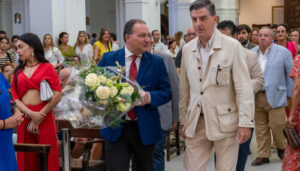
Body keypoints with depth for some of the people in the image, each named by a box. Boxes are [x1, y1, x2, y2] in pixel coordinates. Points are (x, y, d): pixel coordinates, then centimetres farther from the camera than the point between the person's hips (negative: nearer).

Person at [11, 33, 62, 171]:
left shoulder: (47, 67, 3)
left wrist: (39, 117, -9)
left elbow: (57, 96, -5)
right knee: (26, 159, 4)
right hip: (24, 118, 3)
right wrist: (31, 114, -12)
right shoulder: (18, 72, 12)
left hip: (45, 118, -3)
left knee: (48, 158, 0)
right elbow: (16, 98, 5)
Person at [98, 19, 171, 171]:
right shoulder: (108, 59, 1)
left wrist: (149, 97, -19)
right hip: (116, 129, -1)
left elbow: (166, 92, 0)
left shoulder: (156, 62, 2)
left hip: (145, 129, 2)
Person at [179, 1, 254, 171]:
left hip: (224, 122, -4)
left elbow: (244, 88, -8)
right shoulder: (187, 49, 8)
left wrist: (245, 123, -12)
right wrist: (183, 120, 14)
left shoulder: (233, 46, -6)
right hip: (195, 123, 4)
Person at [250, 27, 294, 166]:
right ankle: (263, 155, 18)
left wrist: (290, 95, -1)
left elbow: (290, 75, 2)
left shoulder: (283, 52, -1)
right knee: (260, 128, 8)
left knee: (277, 126, -3)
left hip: (275, 96, -3)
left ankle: (282, 149, 23)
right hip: (256, 97, 4)